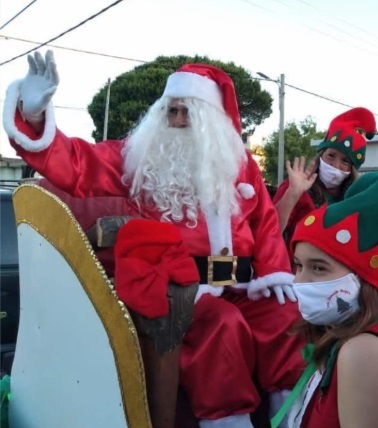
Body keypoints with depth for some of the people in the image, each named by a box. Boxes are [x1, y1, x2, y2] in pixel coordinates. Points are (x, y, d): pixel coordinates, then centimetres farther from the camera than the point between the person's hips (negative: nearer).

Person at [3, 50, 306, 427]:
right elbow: (75, 165, -2)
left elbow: (264, 220, 13)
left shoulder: (237, 160, 16)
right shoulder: (139, 155, 8)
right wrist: (35, 117, -18)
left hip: (237, 286, 4)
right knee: (223, 326, -31)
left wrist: (274, 272, -1)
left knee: (287, 316, -18)